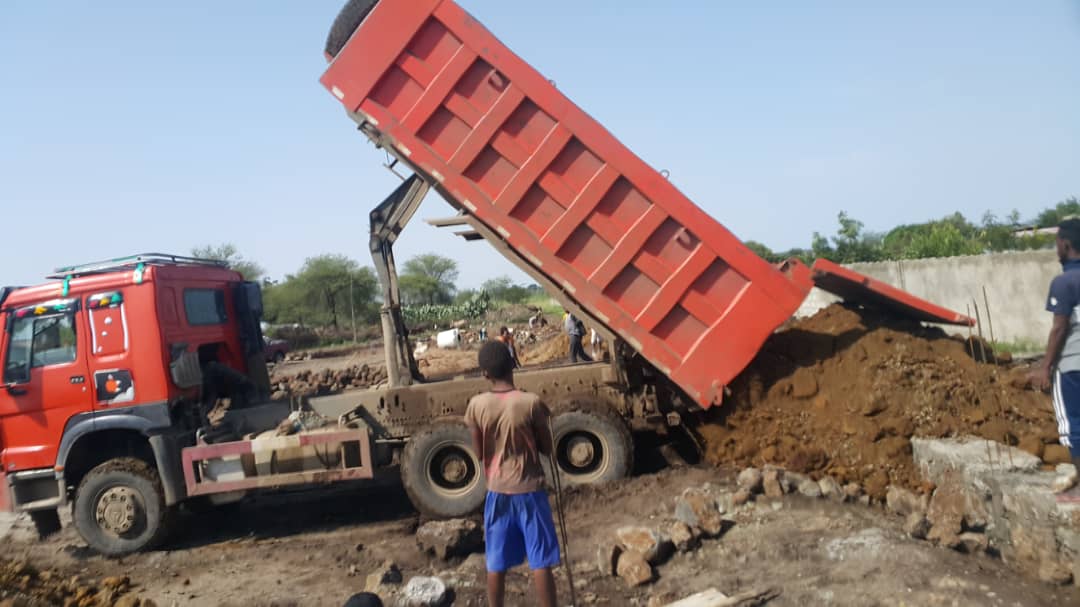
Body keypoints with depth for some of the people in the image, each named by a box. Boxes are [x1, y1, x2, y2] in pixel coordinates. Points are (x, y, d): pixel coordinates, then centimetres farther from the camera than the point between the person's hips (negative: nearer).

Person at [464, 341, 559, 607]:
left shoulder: (476, 405, -8)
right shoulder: (531, 402, -15)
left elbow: (479, 452, 0)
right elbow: (546, 448, -5)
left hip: (497, 490, 3)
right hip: (529, 490, -2)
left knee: (496, 563, 13)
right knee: (541, 562, 6)